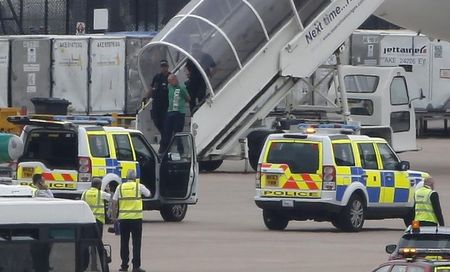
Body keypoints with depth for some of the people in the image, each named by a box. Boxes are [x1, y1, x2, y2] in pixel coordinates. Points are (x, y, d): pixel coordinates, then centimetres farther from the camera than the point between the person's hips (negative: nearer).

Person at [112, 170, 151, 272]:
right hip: (136, 218, -2)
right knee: (136, 243, 1)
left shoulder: (120, 187, 5)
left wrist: (114, 217, 9)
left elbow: (114, 203, 3)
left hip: (123, 218, 2)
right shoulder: (139, 186, 0)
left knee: (124, 242, 9)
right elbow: (148, 194, 18)